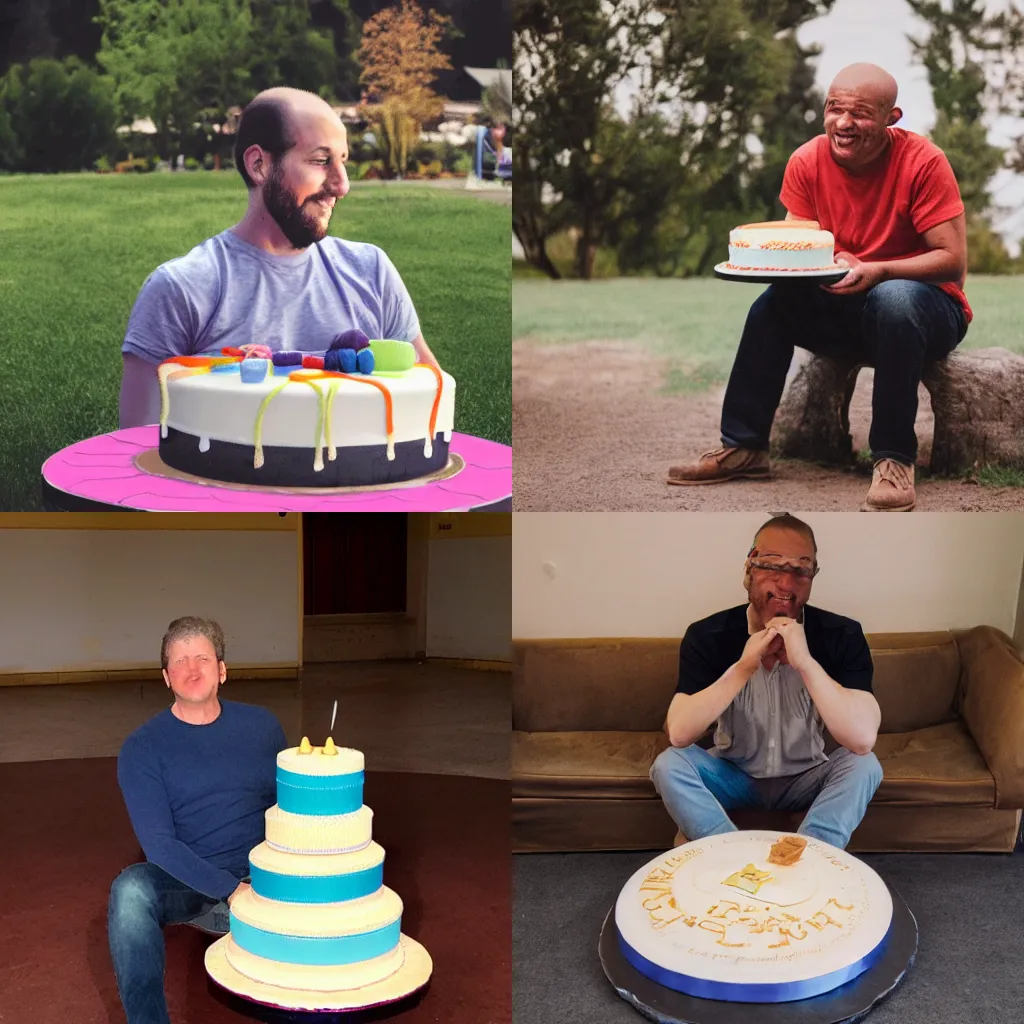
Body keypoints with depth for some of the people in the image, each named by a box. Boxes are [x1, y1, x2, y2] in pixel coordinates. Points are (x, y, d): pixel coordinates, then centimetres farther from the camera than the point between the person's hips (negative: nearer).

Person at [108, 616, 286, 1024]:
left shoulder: (261, 725, 7)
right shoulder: (142, 748, -2)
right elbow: (158, 842, -10)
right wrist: (229, 890, -21)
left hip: (261, 880, 2)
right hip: (185, 884, -2)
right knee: (130, 890, -34)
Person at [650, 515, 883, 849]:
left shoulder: (842, 636, -18)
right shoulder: (707, 635, -16)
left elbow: (863, 739, -31)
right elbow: (679, 734, -27)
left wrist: (805, 661, -40)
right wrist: (743, 667, -36)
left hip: (805, 779, 0)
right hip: (734, 775, 0)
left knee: (863, 765, -28)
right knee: (669, 764, -26)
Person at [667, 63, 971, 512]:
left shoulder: (923, 162, -19)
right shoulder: (807, 162, -6)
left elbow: (954, 261, -21)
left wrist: (876, 272, -35)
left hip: (927, 309, -4)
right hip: (844, 310, 5)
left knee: (893, 298, -36)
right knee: (774, 301, -17)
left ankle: (894, 460, -28)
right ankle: (743, 446, -9)